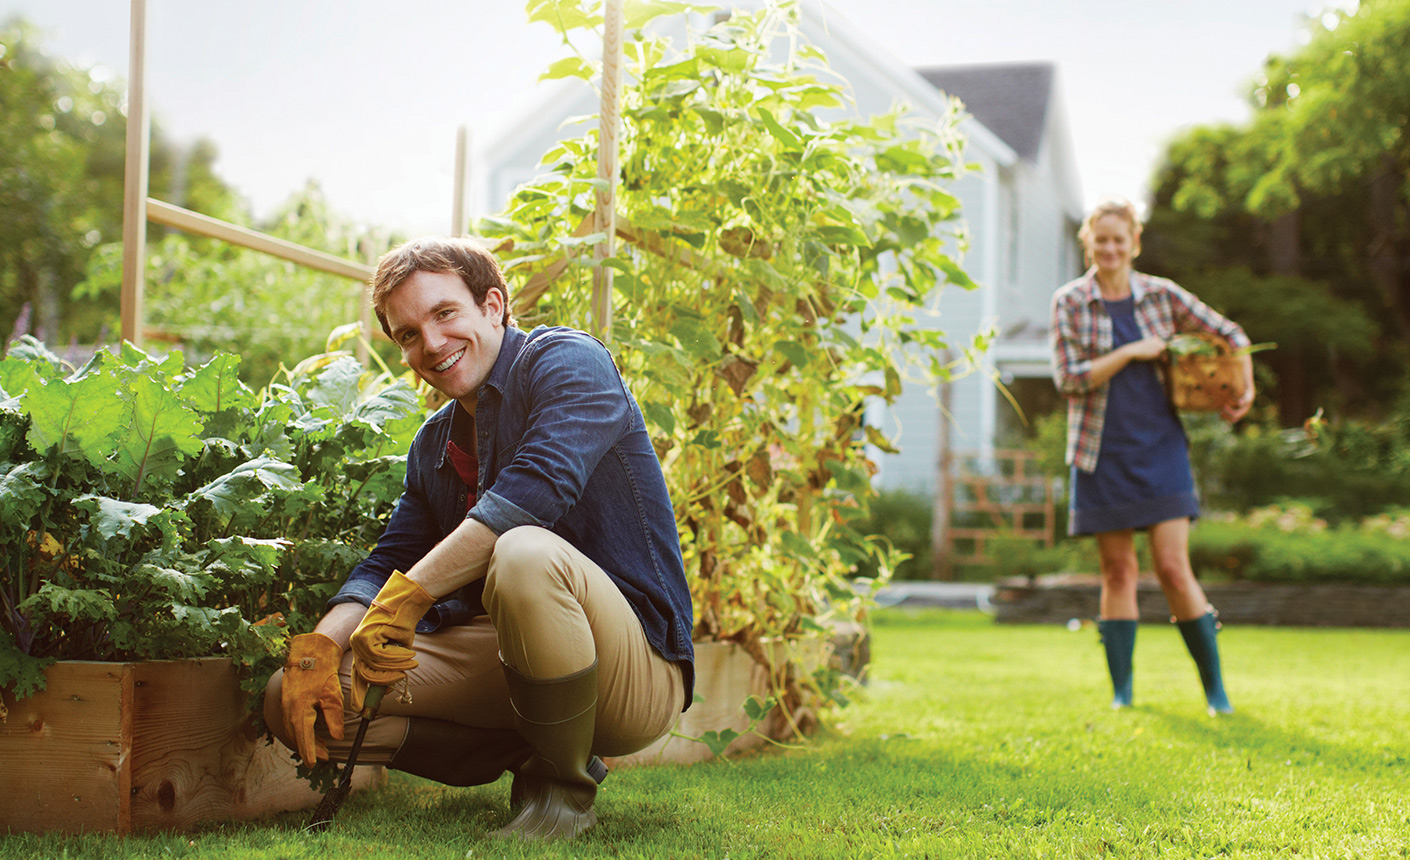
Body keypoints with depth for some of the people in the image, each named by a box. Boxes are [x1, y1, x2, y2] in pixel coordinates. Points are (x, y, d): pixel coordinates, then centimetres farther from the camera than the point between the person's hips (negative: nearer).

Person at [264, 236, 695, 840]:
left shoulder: (567, 361, -7)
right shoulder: (435, 445, 17)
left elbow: (540, 485, -25)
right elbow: (387, 563, 9)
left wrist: (407, 596, -27)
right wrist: (319, 647, -12)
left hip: (635, 672, -7)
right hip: (500, 655, 7)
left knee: (523, 553, -39)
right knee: (294, 701, -5)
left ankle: (565, 786, -15)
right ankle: (527, 758, 1)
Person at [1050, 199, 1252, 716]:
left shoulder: (1162, 296, 4)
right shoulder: (1070, 302, 0)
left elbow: (1231, 335, 15)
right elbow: (1067, 378, -9)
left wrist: (1245, 390, 6)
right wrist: (1130, 352, -13)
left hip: (1159, 447, 0)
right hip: (1103, 454, 0)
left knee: (1174, 568, -5)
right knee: (1117, 570, 3)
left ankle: (1215, 688, 5)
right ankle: (1121, 692, 12)